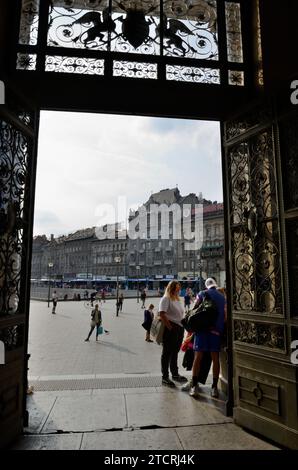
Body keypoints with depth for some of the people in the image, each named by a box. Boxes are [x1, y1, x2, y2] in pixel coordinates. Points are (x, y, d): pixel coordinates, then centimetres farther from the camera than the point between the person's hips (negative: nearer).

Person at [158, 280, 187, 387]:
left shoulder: (177, 300, 18)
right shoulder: (166, 299, -9)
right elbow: (162, 314, -20)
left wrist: (182, 326, 11)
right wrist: (170, 327, -21)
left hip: (180, 328, 8)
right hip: (171, 328, -8)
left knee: (175, 352, 18)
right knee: (167, 352, 0)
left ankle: (175, 374, 31)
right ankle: (165, 377, 7)